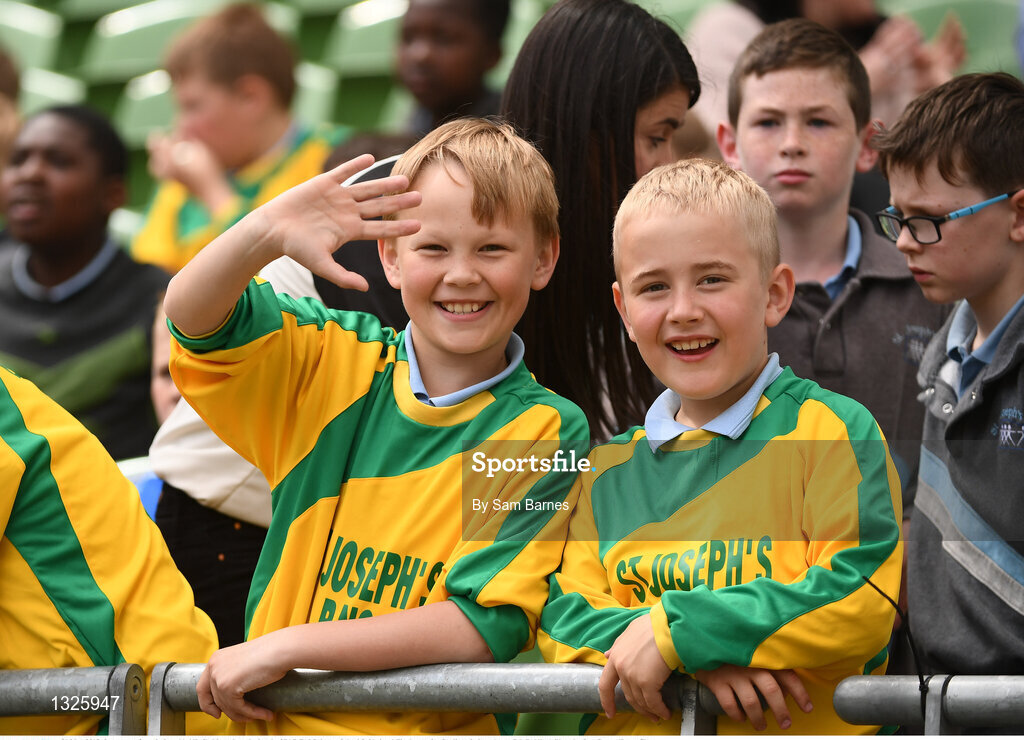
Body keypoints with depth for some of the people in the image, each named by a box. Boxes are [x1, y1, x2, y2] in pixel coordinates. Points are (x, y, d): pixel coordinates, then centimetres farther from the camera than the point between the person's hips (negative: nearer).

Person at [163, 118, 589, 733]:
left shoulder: (548, 434, -2)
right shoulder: (337, 365, 7)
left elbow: (485, 626, -9)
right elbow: (193, 315, -5)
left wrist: (286, 645, -12)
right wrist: (266, 233, -25)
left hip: (437, 729, -2)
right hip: (276, 724, 3)